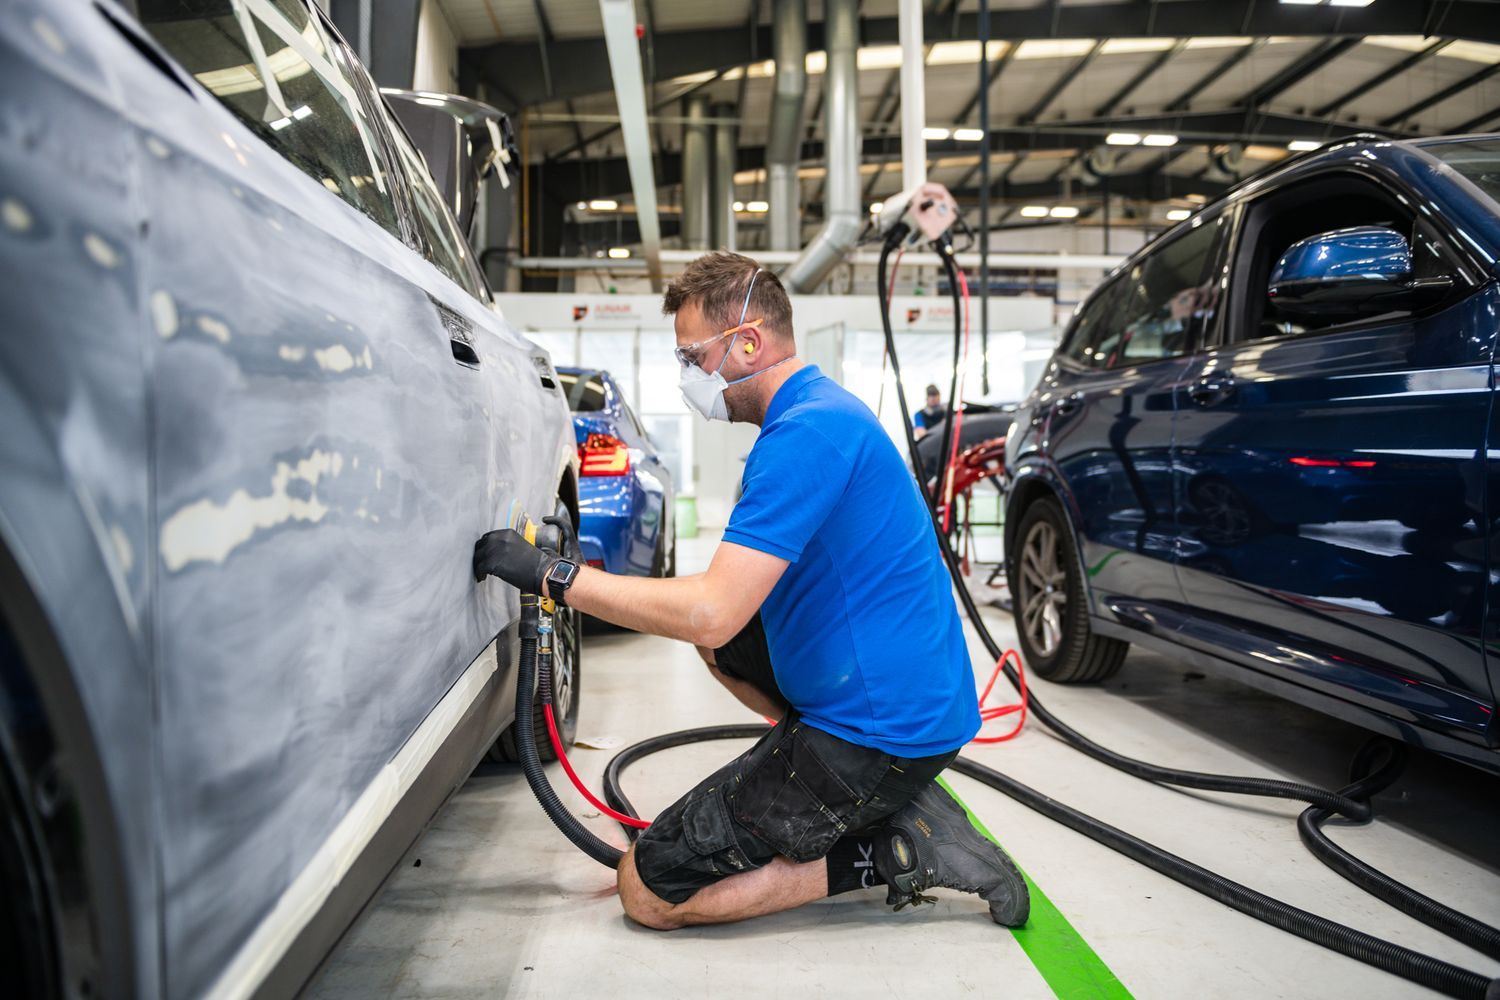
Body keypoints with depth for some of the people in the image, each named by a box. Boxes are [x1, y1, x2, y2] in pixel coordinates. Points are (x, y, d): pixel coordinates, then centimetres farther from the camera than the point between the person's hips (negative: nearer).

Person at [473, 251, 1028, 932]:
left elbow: (713, 613, -27)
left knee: (648, 889, -4)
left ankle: (895, 851, -3)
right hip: (914, 703, 10)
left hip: (880, 728, -10)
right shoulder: (823, 407, 13)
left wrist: (554, 576, -19)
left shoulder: (806, 433, -21)